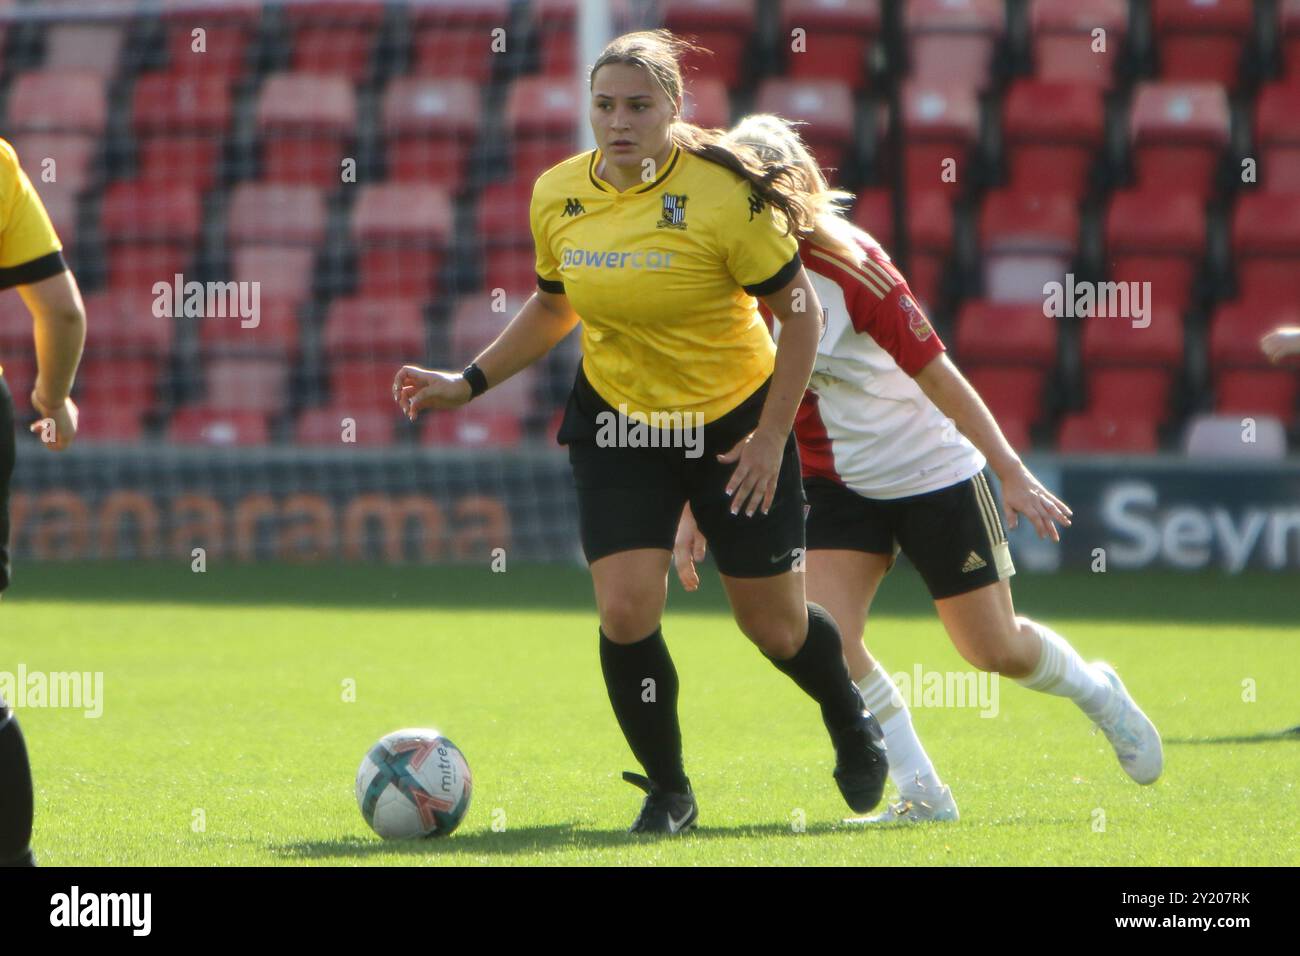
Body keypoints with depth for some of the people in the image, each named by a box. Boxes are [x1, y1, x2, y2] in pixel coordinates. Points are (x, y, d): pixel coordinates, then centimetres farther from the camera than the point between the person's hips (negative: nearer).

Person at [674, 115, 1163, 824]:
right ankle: (921, 794, -3)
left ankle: (1098, 692, 38)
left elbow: (937, 375, -18)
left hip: (931, 470, -4)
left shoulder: (849, 267, -23)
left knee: (995, 650, 5)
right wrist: (694, 507, 0)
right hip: (836, 485, 4)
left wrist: (1012, 473, -15)